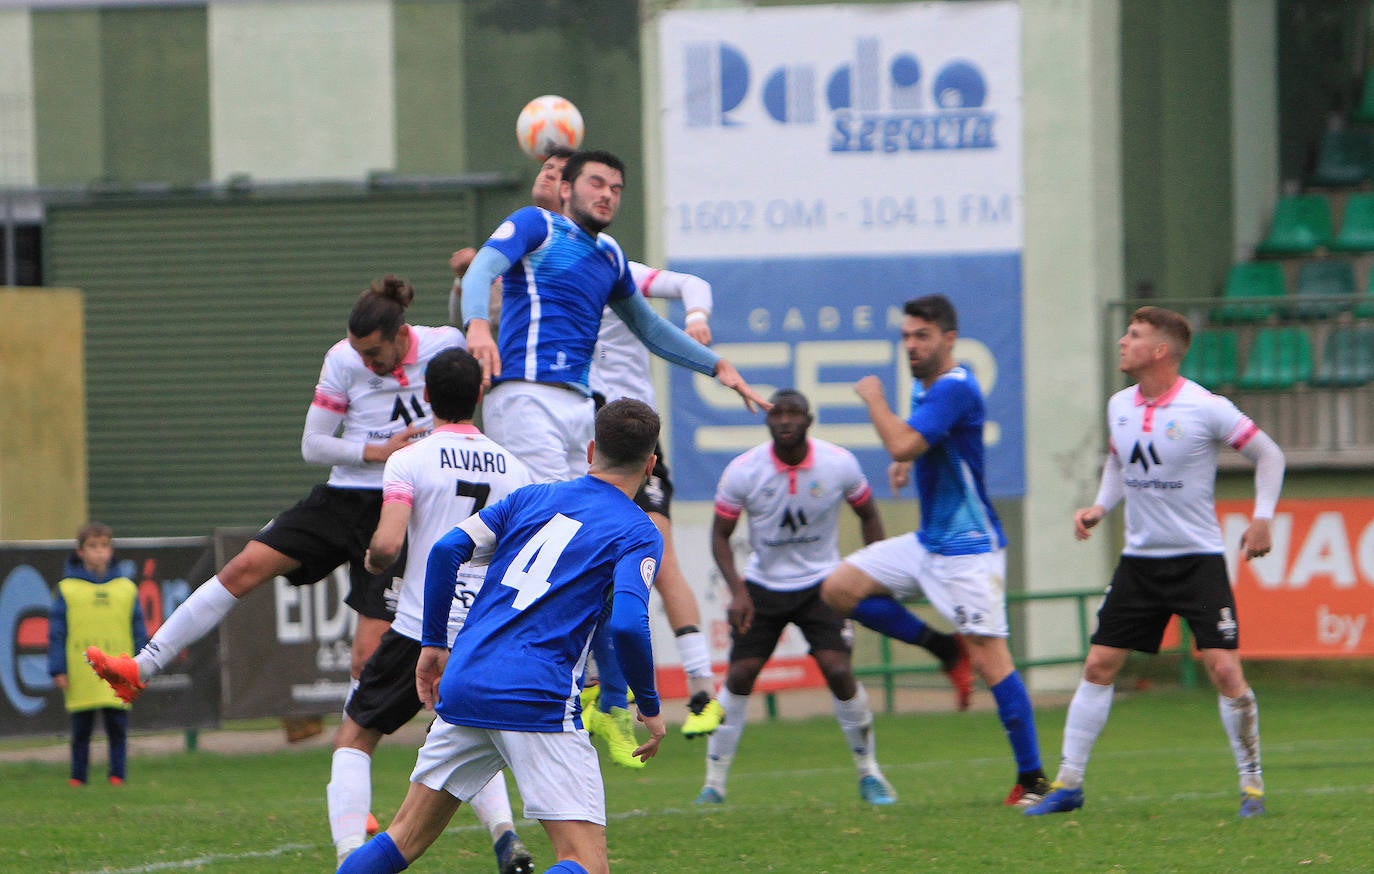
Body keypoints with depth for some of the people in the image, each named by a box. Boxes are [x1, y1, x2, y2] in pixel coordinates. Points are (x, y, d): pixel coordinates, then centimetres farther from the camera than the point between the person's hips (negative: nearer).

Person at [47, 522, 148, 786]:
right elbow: (56, 633, 3)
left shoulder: (126, 589, 8)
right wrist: (58, 669, -4)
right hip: (80, 677, -1)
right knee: (81, 730, 4)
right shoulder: (67, 589, 3)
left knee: (118, 729, 1)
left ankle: (118, 774, 7)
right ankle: (78, 776, 12)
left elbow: (139, 632, 12)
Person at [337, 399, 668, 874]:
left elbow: (447, 549, 7)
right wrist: (650, 707, 0)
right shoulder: (638, 534, 2)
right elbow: (627, 623, -13)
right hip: (539, 701, -6)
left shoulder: (532, 497, 17)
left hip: (463, 685, 6)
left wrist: (433, 643, 16)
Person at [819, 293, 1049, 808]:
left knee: (988, 659, -12)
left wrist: (874, 398, -14)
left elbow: (903, 445, -29)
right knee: (839, 589, 3)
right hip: (927, 543, 10)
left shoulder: (955, 388, -18)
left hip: (967, 548, -10)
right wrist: (905, 462, 12)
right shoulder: (925, 386, 11)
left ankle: (1032, 779, -6)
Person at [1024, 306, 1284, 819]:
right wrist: (1099, 508, 6)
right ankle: (1068, 783, 9)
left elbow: (1268, 455, -3)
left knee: (1224, 669, -14)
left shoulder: (1206, 409, -13)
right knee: (1098, 665, 1)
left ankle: (1251, 784, 0)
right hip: (1140, 559, 5)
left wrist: (1262, 518, -10)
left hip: (1198, 558, -5)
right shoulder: (1119, 406, 3)